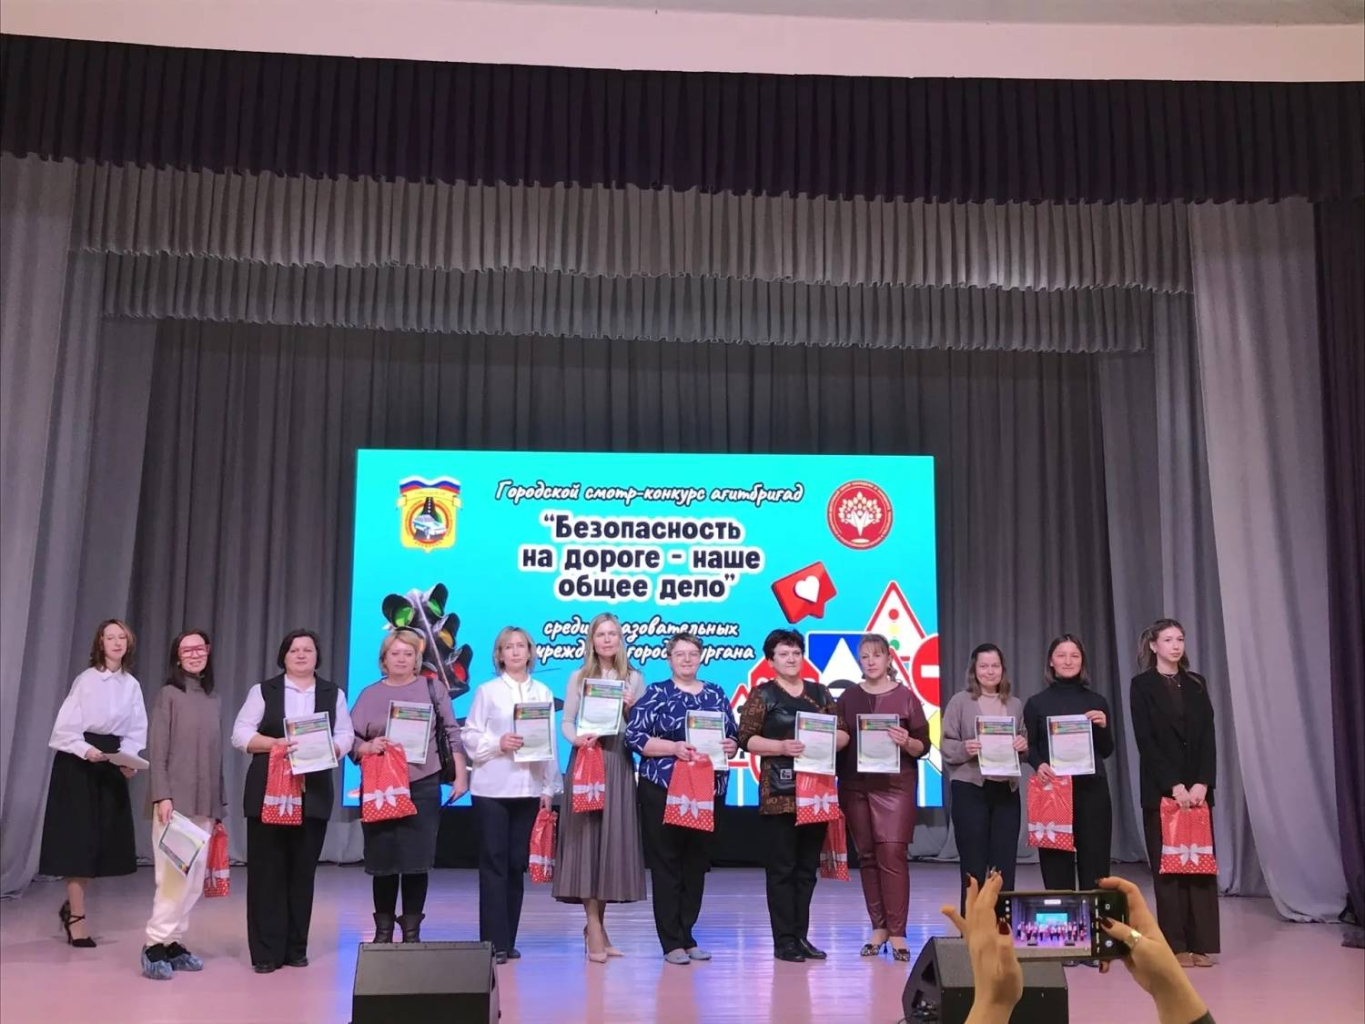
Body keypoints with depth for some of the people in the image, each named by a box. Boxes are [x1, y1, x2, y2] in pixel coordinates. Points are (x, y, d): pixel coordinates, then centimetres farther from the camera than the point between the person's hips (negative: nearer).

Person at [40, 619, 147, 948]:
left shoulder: (132, 685, 5)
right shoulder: (87, 679, -10)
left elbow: (136, 730, 6)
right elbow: (66, 726, -13)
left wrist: (128, 758, -9)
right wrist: (87, 750, -25)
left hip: (111, 763, 5)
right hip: (79, 761, -5)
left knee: (103, 836, 8)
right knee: (78, 837, -2)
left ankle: (72, 905, 27)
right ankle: (77, 917, 6)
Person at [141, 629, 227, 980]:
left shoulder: (215, 701, 12)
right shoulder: (169, 695, -2)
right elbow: (156, 751, -7)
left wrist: (220, 807, 13)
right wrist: (162, 796, -17)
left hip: (204, 804, 5)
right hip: (174, 799, -5)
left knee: (194, 880, 5)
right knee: (174, 876, -9)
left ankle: (173, 942, 13)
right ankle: (155, 945, 0)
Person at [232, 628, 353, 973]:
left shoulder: (333, 693, 11)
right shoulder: (263, 690, 5)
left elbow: (345, 736, 6)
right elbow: (241, 734, 0)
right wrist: (274, 743, -16)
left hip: (313, 794, 2)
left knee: (303, 871, 6)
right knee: (266, 870, -1)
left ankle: (296, 948, 15)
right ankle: (266, 951, 5)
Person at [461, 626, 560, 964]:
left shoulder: (543, 693, 9)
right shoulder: (487, 691, 3)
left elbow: (551, 743, 8)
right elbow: (470, 737, -1)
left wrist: (549, 788, 5)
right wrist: (498, 743, -19)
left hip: (529, 788, 3)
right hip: (492, 788, -2)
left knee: (517, 863, 7)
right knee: (493, 862, -3)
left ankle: (508, 940, 15)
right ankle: (493, 942, 0)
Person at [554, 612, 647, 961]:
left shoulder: (634, 679, 10)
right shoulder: (579, 678, 7)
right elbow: (566, 721, 3)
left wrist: (629, 710, -10)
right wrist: (577, 738, -17)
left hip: (618, 765, 2)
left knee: (613, 840, 3)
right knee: (586, 838, -6)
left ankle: (596, 924, 17)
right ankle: (595, 930, -2)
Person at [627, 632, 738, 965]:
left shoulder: (716, 695, 12)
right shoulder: (656, 694, 0)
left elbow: (733, 736, 16)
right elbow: (634, 735, -8)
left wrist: (730, 747, -7)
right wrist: (674, 747, -17)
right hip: (663, 790, -4)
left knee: (697, 864, 9)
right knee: (666, 864, -1)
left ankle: (687, 935, 20)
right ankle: (672, 942, 6)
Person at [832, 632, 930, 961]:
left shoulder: (905, 696, 1)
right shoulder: (848, 697, 8)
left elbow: (924, 746, 0)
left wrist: (906, 742, -19)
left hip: (895, 784, -3)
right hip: (855, 785, 3)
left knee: (893, 853, -8)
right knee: (867, 855, 6)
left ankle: (897, 932, -2)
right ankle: (878, 927, 15)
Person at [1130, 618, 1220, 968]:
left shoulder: (1196, 684, 11)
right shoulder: (1142, 686, -1)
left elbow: (1208, 737, 4)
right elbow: (1145, 741, -8)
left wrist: (1202, 783, -9)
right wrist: (1174, 786, -15)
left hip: (1197, 788, 4)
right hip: (1161, 789, -4)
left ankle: (1201, 943, 8)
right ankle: (1176, 945, 4)